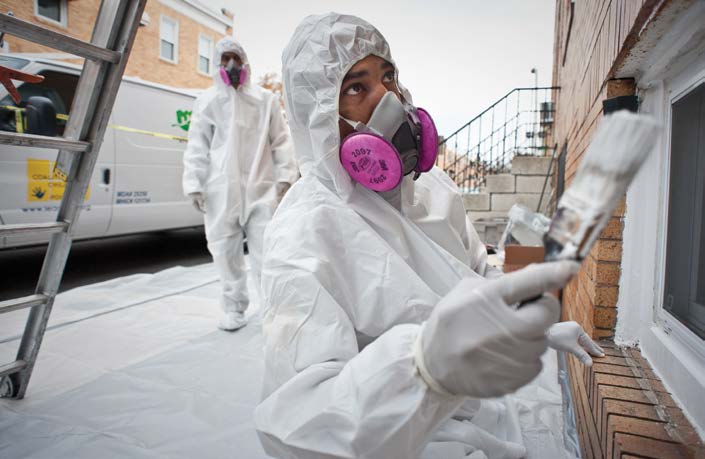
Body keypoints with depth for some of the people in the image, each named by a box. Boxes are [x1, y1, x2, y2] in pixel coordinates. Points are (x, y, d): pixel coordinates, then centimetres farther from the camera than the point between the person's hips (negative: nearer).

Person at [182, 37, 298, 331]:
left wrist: (285, 176, -1)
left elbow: (281, 140, 8)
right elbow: (197, 147, 8)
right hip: (221, 189, 2)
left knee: (265, 249, -2)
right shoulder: (207, 101, 11)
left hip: (261, 187, -1)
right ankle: (234, 307, 19)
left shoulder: (265, 99, 9)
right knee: (225, 250, 5)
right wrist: (194, 185, 1)